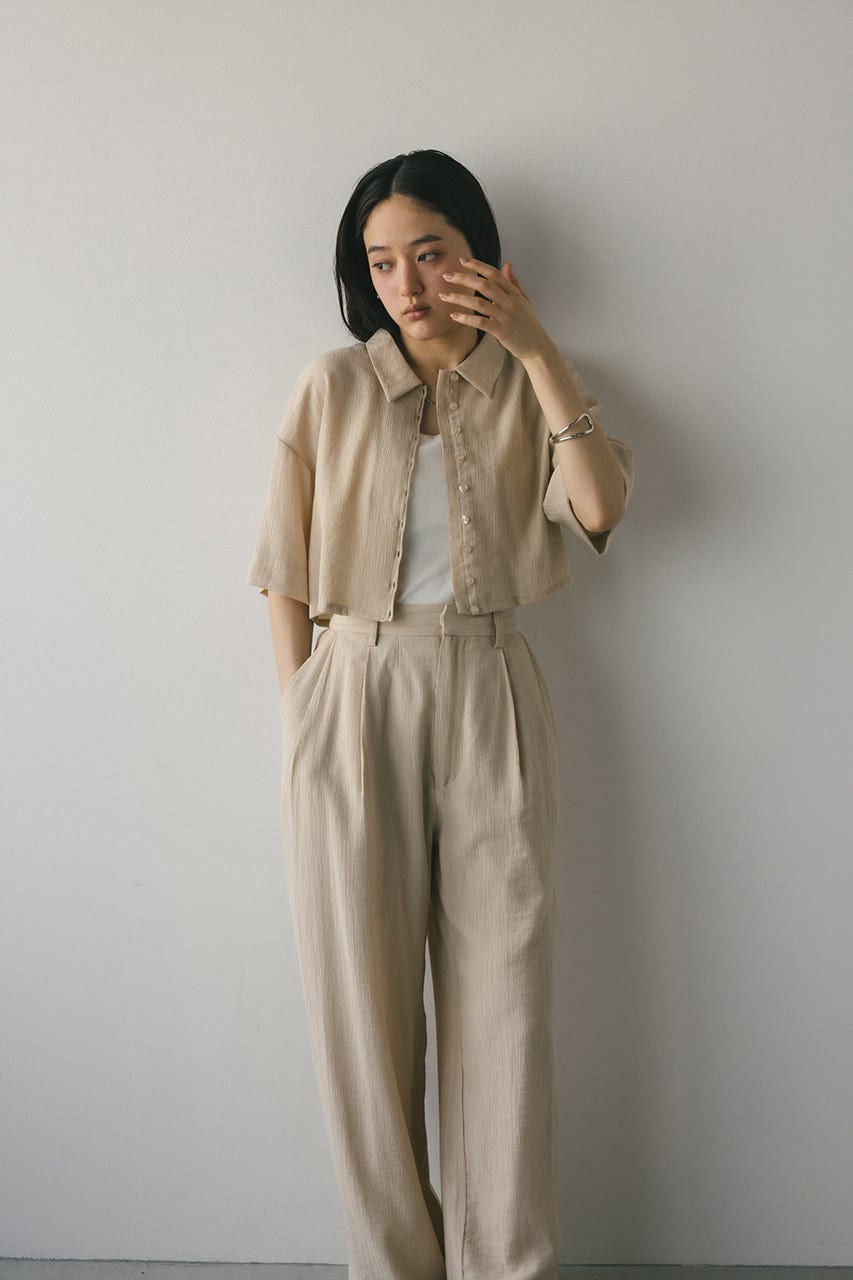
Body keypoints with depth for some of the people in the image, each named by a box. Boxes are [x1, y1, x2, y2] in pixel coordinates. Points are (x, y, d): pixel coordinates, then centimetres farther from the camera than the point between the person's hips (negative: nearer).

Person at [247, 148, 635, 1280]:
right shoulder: (332, 387, 7)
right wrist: (301, 714, 1)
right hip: (355, 695, 0)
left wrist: (539, 350, -14)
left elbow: (600, 510, -10)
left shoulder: (531, 389, 9)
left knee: (504, 1002, 2)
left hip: (489, 698, 0)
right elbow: (286, 571, 7)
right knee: (362, 1004, 4)